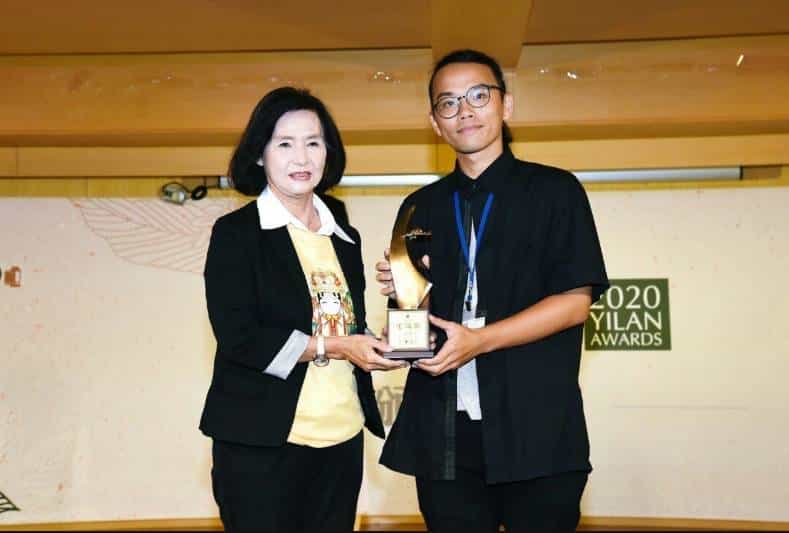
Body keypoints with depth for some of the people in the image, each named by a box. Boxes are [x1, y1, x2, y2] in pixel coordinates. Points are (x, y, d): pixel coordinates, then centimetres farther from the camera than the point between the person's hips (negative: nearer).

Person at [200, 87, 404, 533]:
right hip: (263, 443, -5)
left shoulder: (345, 238, 14)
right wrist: (329, 347, -17)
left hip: (342, 440, 5)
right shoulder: (236, 232, -4)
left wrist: (378, 348, -3)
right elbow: (238, 338, -13)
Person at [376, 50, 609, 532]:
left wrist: (478, 340, -16)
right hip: (444, 436, 3)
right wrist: (402, 291, -5)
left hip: (537, 432, -3)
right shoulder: (421, 208, 14)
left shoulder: (555, 190, 2)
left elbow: (574, 302, -7)